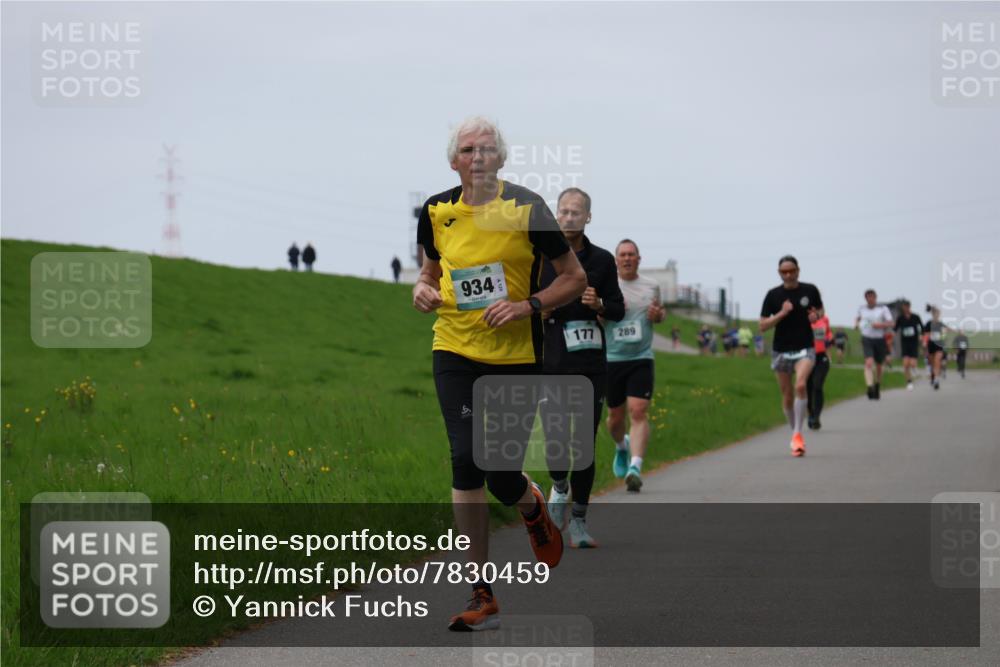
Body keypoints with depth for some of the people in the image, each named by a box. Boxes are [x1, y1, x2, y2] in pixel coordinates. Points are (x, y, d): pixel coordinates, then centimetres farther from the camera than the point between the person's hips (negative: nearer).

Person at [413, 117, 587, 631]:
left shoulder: (526, 208, -8)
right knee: (465, 462, -13)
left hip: (517, 357, -2)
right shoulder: (436, 212, 2)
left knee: (504, 482, -3)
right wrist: (423, 289, -2)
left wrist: (528, 305, -17)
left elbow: (574, 278, -2)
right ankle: (482, 595, -5)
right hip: (456, 352, 2)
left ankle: (534, 510, 39)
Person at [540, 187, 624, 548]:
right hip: (550, 365, -1)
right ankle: (559, 489, 22)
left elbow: (618, 311, 12)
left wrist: (599, 304, -9)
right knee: (556, 443, -11)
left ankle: (579, 522, 13)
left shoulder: (602, 260, 7)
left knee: (585, 446, 1)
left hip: (591, 366, 1)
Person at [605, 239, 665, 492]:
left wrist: (658, 315, 0)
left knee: (638, 412, -16)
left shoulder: (651, 286, 8)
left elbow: (661, 312, 24)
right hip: (611, 358, 0)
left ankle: (635, 467, -22)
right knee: (615, 414, 10)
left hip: (641, 358, 0)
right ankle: (621, 447, 44)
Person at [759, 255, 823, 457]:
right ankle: (795, 433, 27)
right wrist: (782, 314, -18)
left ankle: (798, 434, -20)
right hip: (781, 350, 1)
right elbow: (763, 325, -4)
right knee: (787, 396, 7)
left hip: (805, 349, -1)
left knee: (800, 385, -24)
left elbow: (820, 311, 16)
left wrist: (816, 316, -8)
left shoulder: (809, 290, -1)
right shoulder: (773, 295, -3)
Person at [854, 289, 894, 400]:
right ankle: (870, 388, -31)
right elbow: (858, 318, 25)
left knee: (878, 366, 13)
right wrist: (856, 323, 2)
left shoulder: (883, 309, -3)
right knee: (869, 363, -21)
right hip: (867, 339, 0)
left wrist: (880, 325, -23)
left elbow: (892, 323, -7)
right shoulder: (861, 308, 5)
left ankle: (877, 386, 37)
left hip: (880, 339, 0)